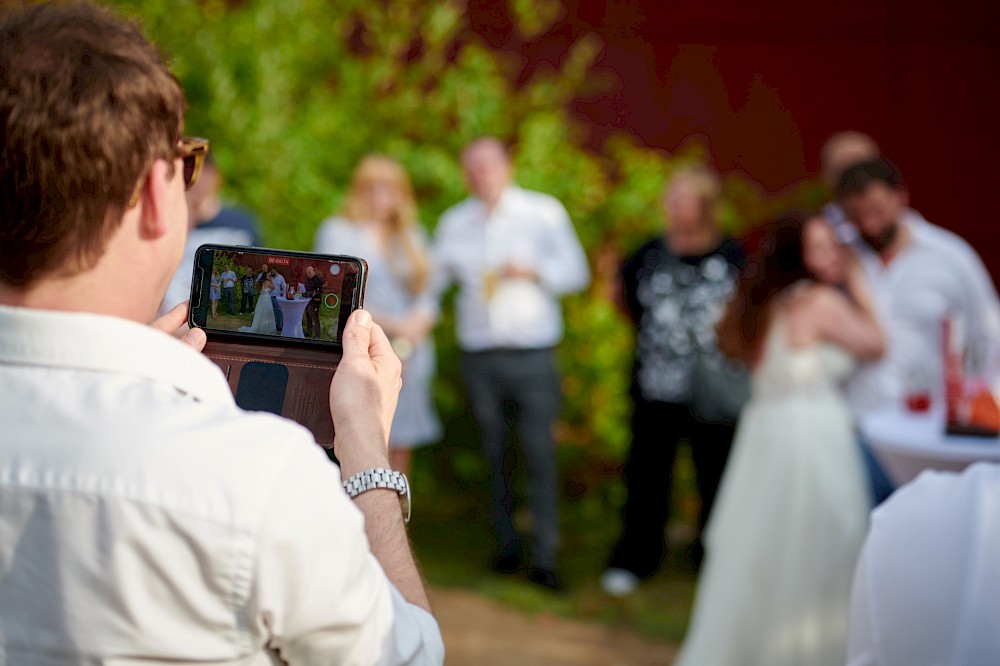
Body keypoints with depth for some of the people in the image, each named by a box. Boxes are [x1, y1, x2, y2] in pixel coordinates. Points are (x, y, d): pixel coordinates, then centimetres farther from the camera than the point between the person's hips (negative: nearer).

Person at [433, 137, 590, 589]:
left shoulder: (544, 212, 6)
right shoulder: (454, 222, 12)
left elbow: (576, 271, 4)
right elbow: (432, 276, 9)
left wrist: (533, 271, -12)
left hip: (532, 354, -2)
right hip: (479, 358, 3)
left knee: (539, 454, -7)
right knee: (493, 454, 5)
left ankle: (544, 557, -4)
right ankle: (506, 546, 16)